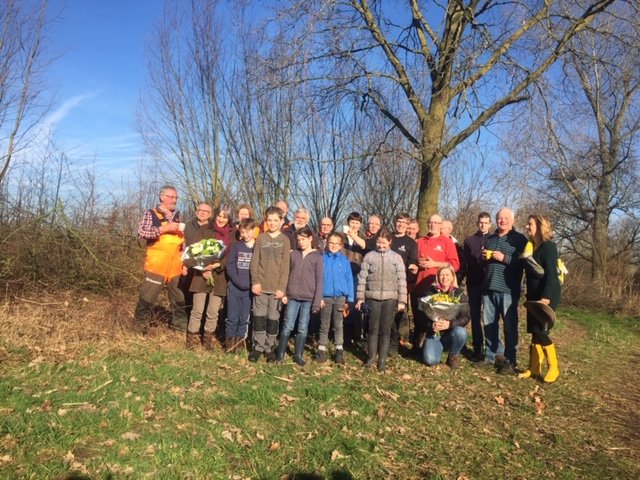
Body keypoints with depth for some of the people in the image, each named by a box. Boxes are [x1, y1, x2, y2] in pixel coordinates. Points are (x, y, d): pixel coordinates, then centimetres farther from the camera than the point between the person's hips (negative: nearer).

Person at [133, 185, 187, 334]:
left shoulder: (177, 216, 15)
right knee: (148, 294, 0)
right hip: (157, 263, -5)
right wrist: (164, 228, -20)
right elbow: (141, 232, -15)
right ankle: (139, 323, 16)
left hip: (176, 264, 5)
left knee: (179, 295, 11)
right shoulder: (151, 214, -1)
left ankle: (180, 323, 23)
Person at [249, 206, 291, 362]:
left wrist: (282, 287, -9)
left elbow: (285, 266, -2)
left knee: (273, 318, 4)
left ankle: (270, 348, 15)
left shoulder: (285, 240, 2)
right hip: (260, 285, 1)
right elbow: (254, 262, 4)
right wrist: (255, 281, -7)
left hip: (276, 287, -1)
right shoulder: (260, 238, 7)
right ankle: (257, 347, 14)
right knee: (259, 317, 4)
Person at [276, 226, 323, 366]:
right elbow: (287, 274, 9)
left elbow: (319, 280, -3)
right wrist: (284, 293, 1)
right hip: (292, 297, 1)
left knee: (303, 328, 6)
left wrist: (317, 301, -8)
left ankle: (298, 355, 18)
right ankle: (280, 353, 12)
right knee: (288, 326, 1)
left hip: (308, 298, -1)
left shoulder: (317, 257, 0)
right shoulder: (293, 254, 6)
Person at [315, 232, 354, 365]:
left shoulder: (344, 260, -1)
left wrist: (349, 299, -4)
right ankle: (321, 350, 19)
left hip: (340, 297, 1)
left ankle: (339, 351, 19)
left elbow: (349, 280, 0)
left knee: (338, 325, 10)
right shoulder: (322, 259, -3)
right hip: (325, 297, -1)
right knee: (324, 325, 10)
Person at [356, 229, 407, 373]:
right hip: (372, 297, 0)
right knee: (373, 328, 4)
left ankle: (382, 359, 14)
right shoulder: (369, 256, 3)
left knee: (385, 329, 5)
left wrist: (402, 300, -3)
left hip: (390, 298, 0)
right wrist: (360, 298, -1)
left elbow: (401, 280, 2)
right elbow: (362, 278, 3)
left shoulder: (396, 257, 4)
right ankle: (371, 356, 18)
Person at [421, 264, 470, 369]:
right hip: (434, 332, 0)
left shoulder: (459, 293, -2)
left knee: (460, 332, -34)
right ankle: (441, 347, 15)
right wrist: (431, 325, -23)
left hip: (452, 332, 0)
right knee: (430, 360, -23)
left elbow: (465, 317, -9)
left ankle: (454, 356, -3)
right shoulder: (431, 292, 0)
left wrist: (450, 324, -26)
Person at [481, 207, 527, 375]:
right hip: (488, 288, 6)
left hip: (508, 289, -5)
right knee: (489, 324, 9)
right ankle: (489, 356, 20)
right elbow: (482, 261, 31)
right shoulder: (490, 238, 20)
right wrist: (483, 256, 9)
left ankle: (510, 362, 6)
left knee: (510, 326, -1)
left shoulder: (519, 239, 1)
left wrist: (504, 258, -17)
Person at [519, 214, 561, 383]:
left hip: (546, 296, -8)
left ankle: (553, 368, 7)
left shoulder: (548, 246, -13)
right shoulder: (532, 246, 12)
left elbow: (551, 274, -19)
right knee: (534, 332, 8)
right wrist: (530, 296, 14)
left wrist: (546, 297, -26)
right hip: (534, 296, 8)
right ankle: (534, 368, 15)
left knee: (540, 331, -9)